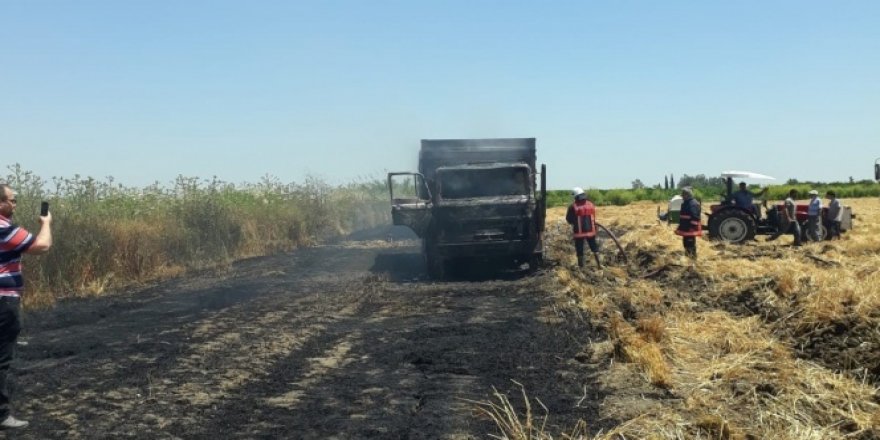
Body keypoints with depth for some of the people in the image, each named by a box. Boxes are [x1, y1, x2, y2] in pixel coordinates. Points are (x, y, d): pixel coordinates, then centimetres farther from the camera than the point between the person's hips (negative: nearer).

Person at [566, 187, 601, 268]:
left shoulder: (573, 206, -12)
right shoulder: (591, 205, 2)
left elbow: (568, 219, -3)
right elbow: (593, 218, 11)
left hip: (579, 232, -3)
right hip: (590, 230, 3)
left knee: (579, 250, 7)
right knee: (594, 248, 14)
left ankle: (581, 265, 10)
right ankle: (599, 263, 9)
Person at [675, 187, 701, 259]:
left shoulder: (693, 204, -18)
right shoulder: (685, 203, 15)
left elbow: (695, 217, -22)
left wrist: (693, 227, -24)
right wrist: (681, 227, 25)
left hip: (690, 229, -10)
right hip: (685, 228, 10)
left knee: (691, 244, -8)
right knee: (686, 243, 17)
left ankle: (693, 258, -4)